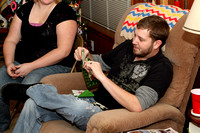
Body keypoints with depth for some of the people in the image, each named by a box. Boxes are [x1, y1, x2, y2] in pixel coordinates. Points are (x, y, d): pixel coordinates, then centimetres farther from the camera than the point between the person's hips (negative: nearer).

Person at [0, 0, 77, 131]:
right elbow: (11, 40, 16)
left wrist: (31, 66, -16)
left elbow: (63, 51, -14)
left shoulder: (64, 11, -6)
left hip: (54, 65, -5)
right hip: (20, 62, 6)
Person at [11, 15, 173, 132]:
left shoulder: (161, 68, -14)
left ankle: (31, 89, -14)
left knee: (80, 108, -39)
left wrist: (102, 77, -26)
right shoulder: (128, 46, 9)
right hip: (93, 101, 7)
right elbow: (102, 61, 27)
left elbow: (137, 106, -27)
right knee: (32, 105, -9)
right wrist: (87, 56, 3)